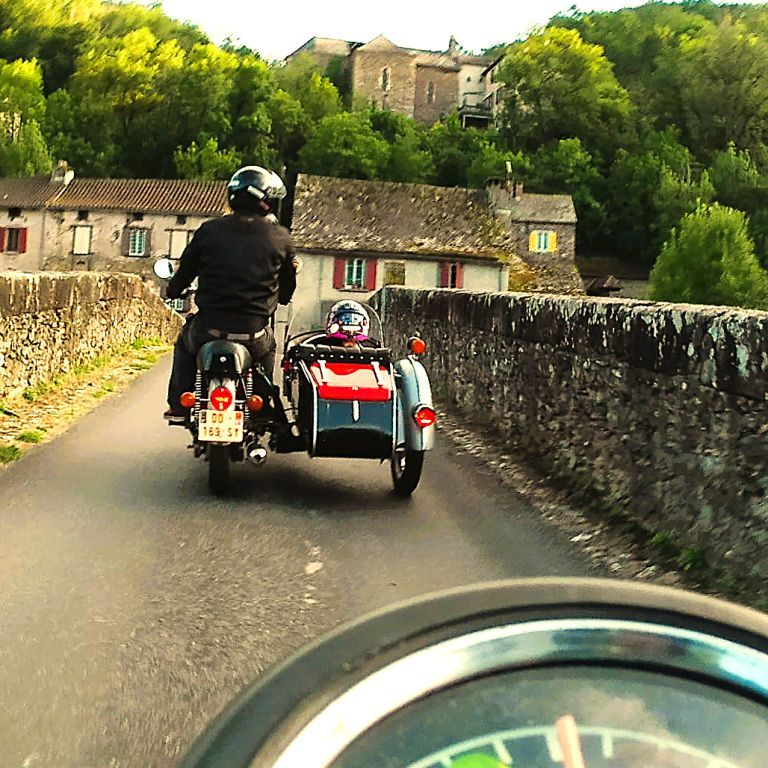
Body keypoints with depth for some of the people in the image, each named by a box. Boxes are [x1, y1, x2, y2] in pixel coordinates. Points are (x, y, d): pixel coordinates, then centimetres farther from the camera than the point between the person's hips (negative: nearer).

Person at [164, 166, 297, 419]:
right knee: (268, 347, 36)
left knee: (185, 344, 33)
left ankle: (178, 406, 28)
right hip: (254, 335, 0)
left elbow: (186, 269, 10)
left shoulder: (209, 230, -1)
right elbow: (286, 292, 7)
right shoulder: (280, 238, -2)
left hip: (208, 329, 0)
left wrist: (172, 290, 32)